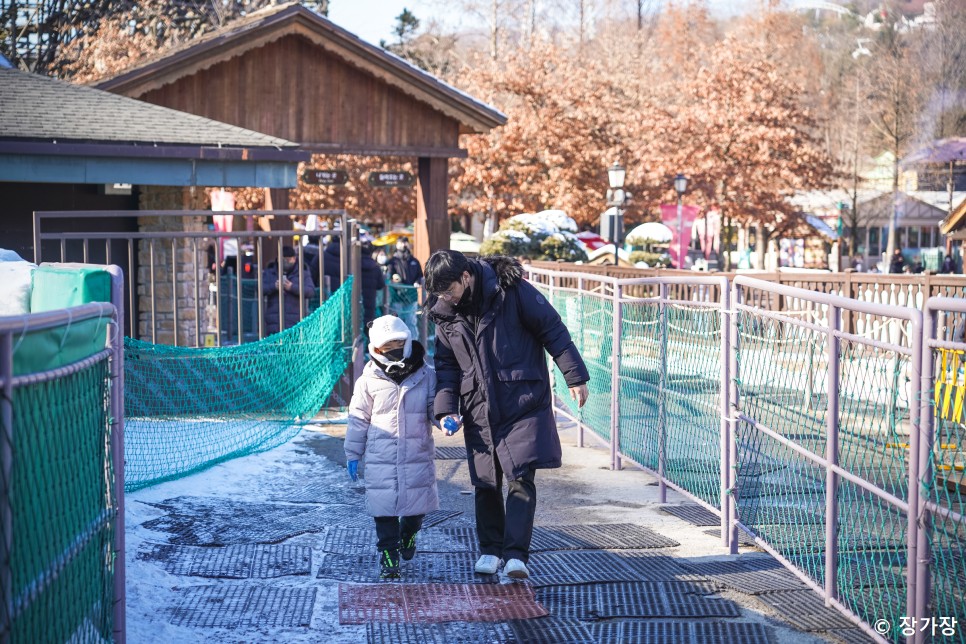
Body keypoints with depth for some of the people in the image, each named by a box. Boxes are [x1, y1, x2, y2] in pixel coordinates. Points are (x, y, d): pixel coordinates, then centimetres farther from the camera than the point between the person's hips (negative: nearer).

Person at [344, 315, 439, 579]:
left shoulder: (426, 376, -2)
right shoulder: (369, 380, -2)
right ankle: (388, 552, 11)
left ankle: (408, 534, 41)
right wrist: (353, 454, 6)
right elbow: (359, 419, 4)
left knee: (418, 502, 10)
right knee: (385, 507, -2)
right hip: (381, 456, -1)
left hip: (418, 454, 1)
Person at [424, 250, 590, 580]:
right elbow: (446, 364, 11)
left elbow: (553, 330, -7)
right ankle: (490, 549, 26)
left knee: (520, 478, -10)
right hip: (479, 410, 5)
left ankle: (516, 554, -10)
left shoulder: (512, 289, -12)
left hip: (523, 403, -5)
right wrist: (446, 408, -1)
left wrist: (575, 376, -8)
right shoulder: (444, 312, 3)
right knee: (486, 482, 10)